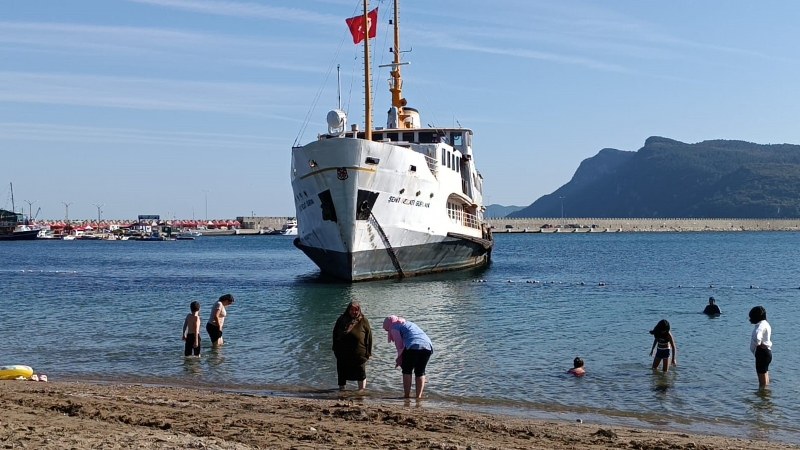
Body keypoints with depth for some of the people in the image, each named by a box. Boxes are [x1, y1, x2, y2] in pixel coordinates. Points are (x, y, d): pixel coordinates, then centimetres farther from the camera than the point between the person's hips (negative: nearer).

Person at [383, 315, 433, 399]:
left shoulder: (394, 328, 13)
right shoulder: (409, 324, 35)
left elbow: (400, 345, 0)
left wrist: (399, 358, 14)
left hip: (413, 347, -6)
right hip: (427, 346, 6)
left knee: (407, 371, 10)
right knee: (420, 372, 17)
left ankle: (407, 395, 8)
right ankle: (419, 396, 14)